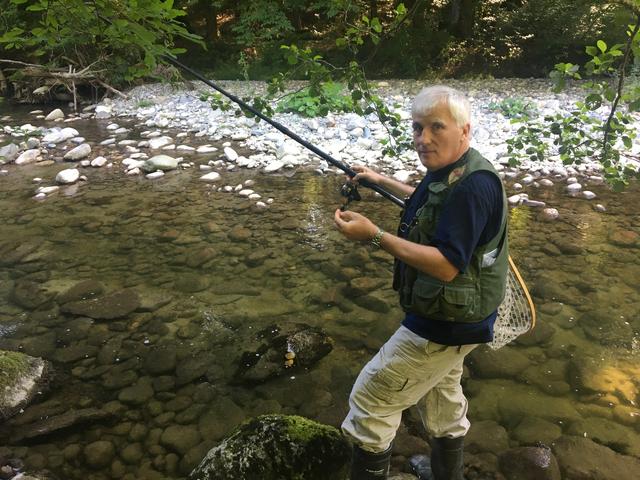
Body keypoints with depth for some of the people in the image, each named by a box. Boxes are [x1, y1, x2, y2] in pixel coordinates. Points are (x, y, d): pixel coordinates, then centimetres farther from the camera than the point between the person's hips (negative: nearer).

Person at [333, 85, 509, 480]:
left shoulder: (473, 185, -28)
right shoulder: (451, 172, 3)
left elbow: (447, 265, -32)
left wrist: (375, 235, -31)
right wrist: (382, 181, 26)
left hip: (447, 323, -10)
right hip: (450, 315, 11)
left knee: (370, 401, -1)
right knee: (441, 396, 28)